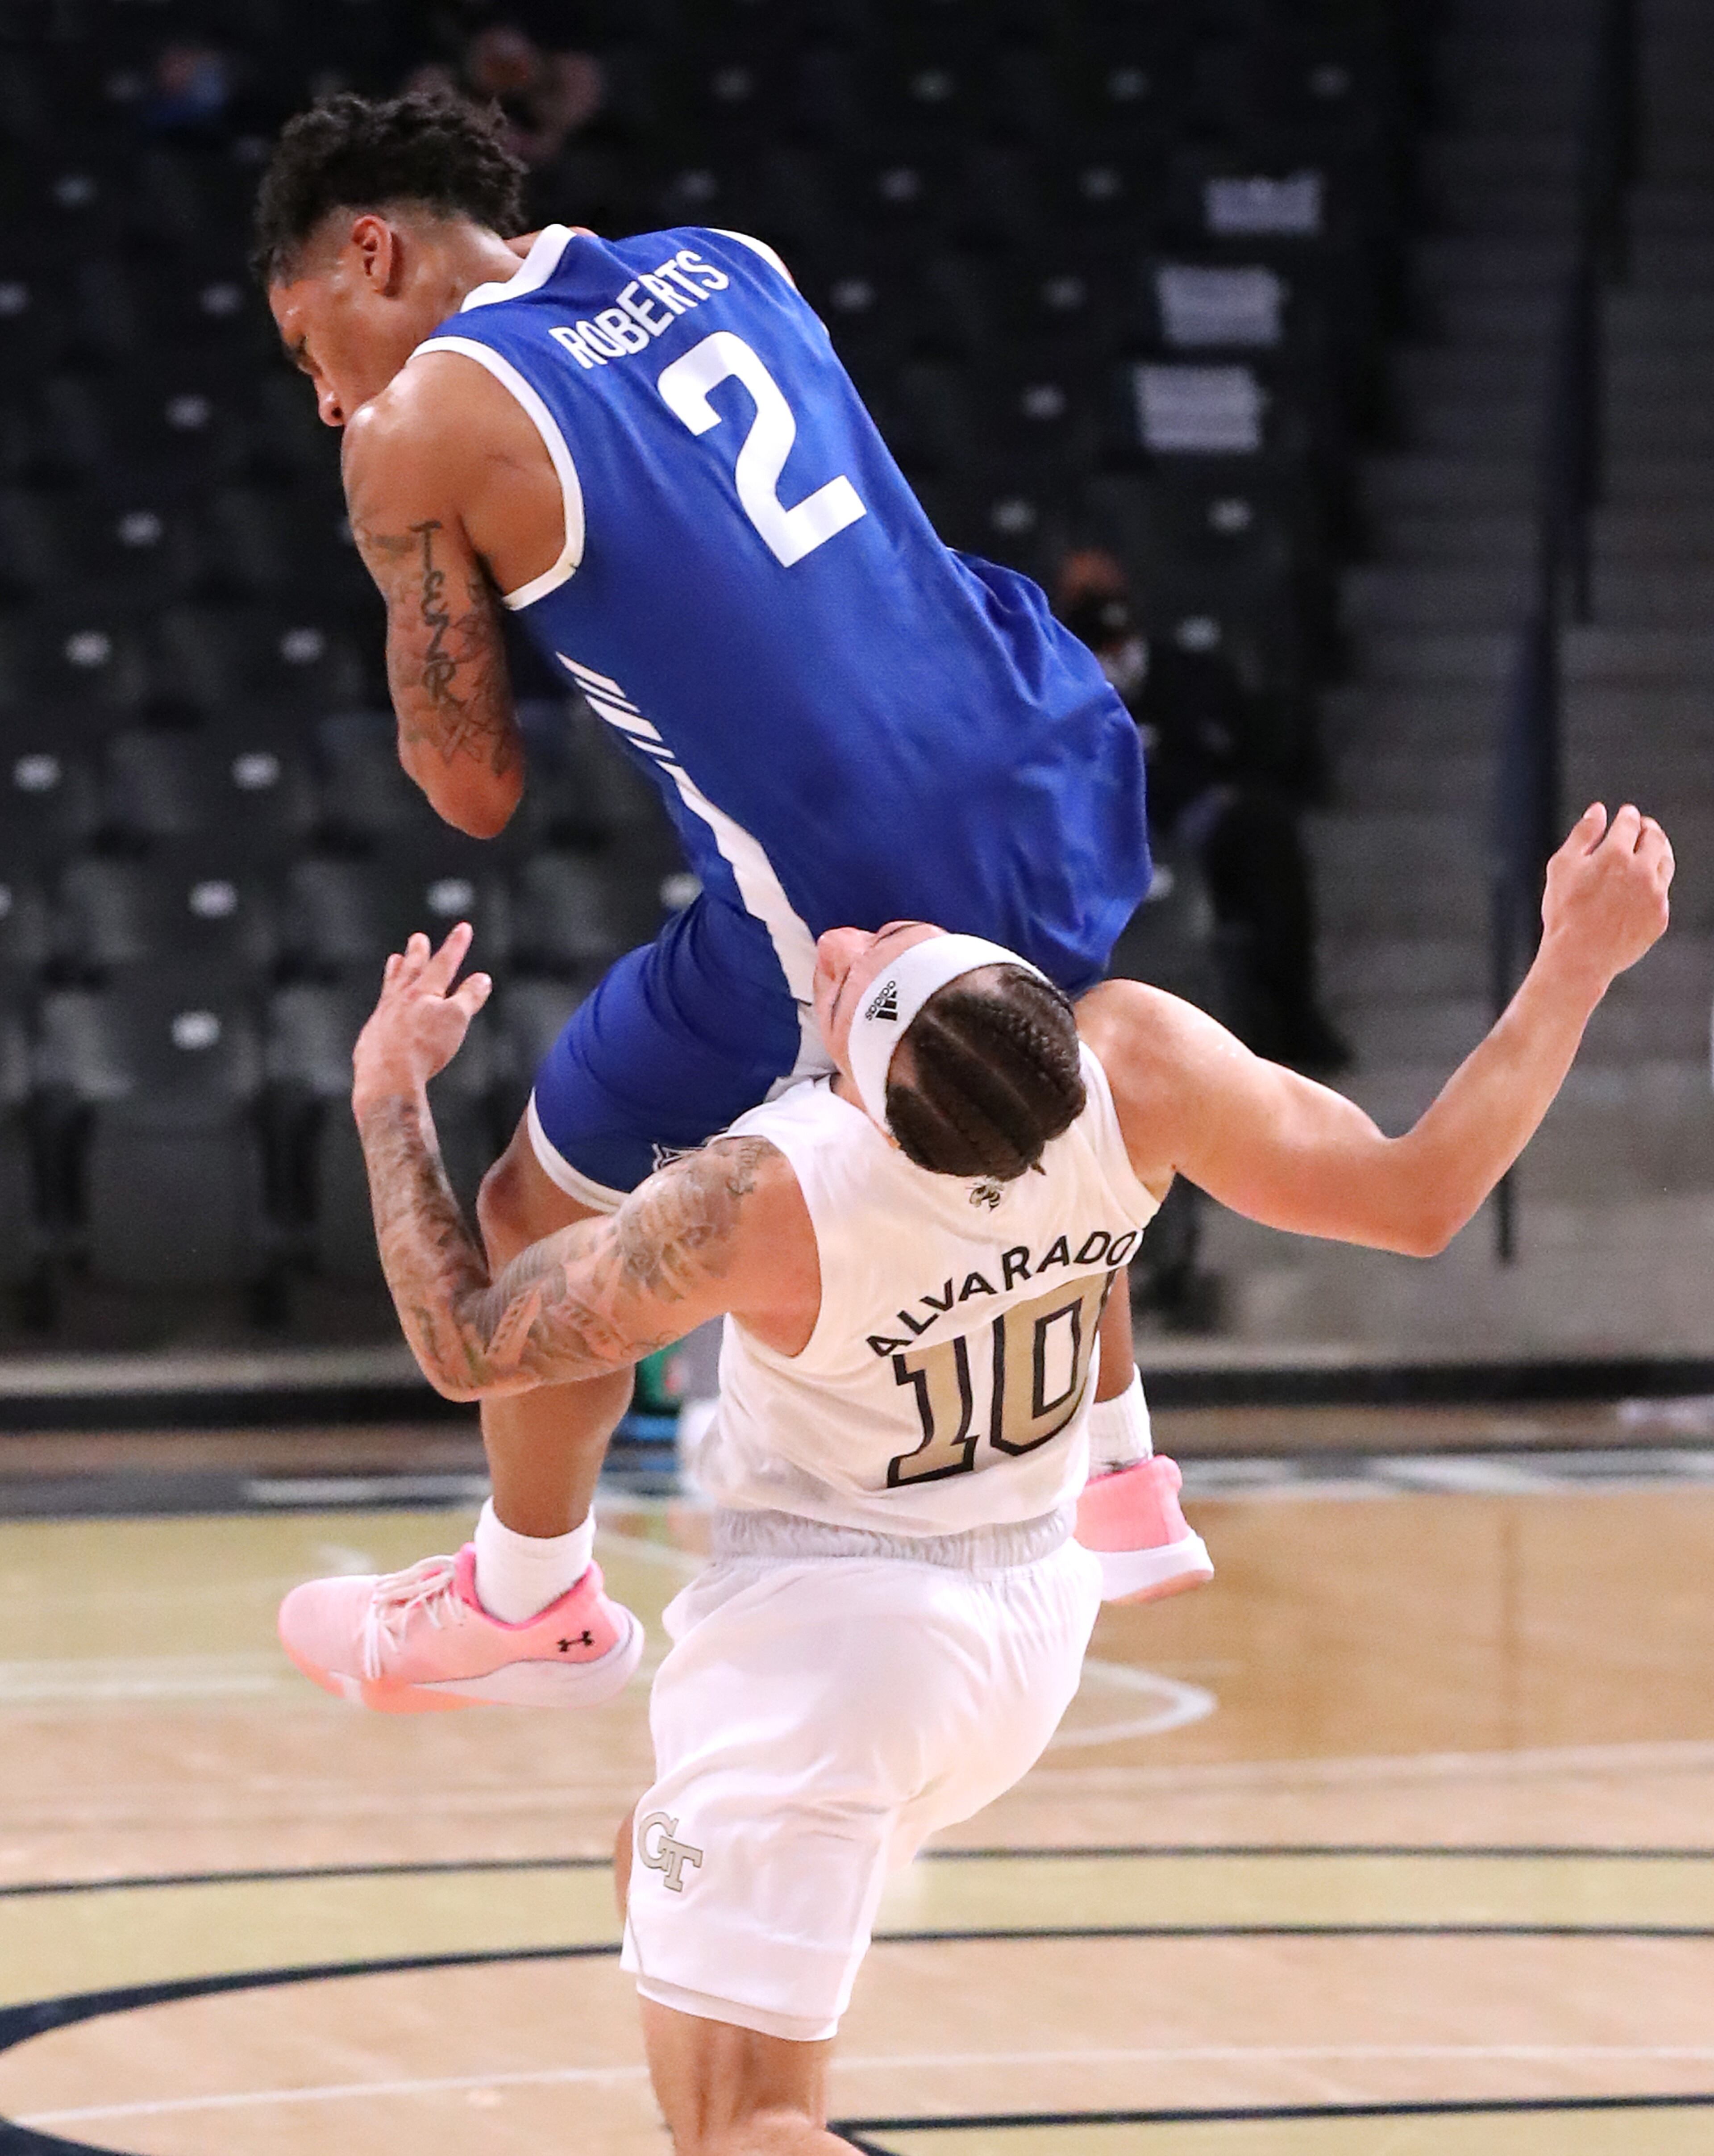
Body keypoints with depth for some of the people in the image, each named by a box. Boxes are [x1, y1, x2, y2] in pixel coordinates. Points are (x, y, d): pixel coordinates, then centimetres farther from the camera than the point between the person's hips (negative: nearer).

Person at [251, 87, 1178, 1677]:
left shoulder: (421, 432, -5)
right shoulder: (727, 266, 14)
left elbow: (474, 793, 1)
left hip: (845, 918, -7)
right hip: (1058, 781, 7)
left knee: (542, 1231, 18)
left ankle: (527, 1596, 40)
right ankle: (1118, 1483, 50)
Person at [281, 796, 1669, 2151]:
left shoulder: (764, 1203, -30)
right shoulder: (1135, 1069, -22)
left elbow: (466, 1344, -16)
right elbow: (1420, 1198, -9)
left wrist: (390, 1096, -3)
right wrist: (1579, 962, 0)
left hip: (828, 1628, -7)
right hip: (1032, 1609, 7)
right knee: (664, 1874, 30)